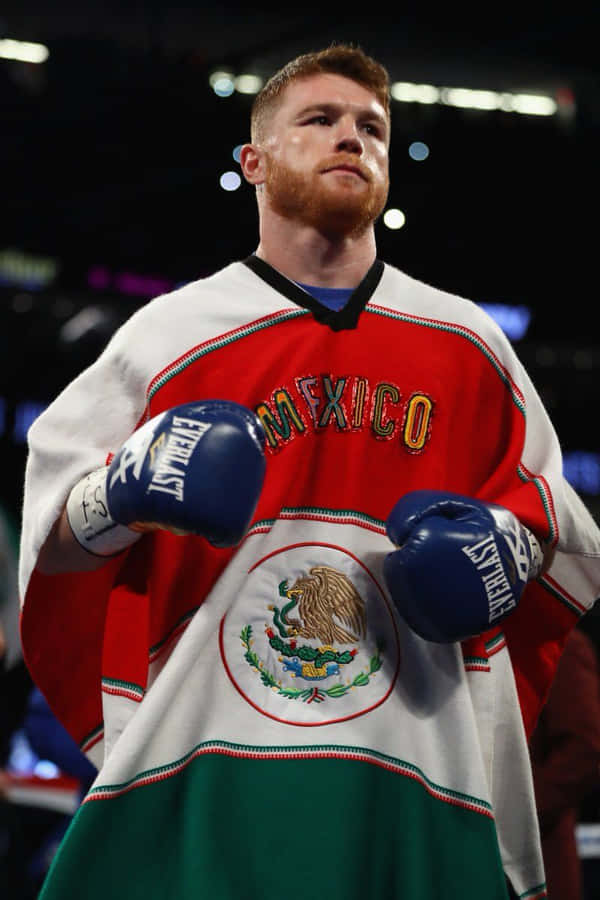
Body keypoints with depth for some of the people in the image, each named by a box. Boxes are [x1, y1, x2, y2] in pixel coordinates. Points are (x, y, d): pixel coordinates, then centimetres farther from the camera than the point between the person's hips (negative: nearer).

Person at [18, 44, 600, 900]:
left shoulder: (467, 342, 13)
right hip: (195, 764, -2)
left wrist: (519, 539, 0)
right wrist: (118, 493, -13)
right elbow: (51, 537, 8)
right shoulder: (169, 332, 7)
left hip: (413, 772, 2)